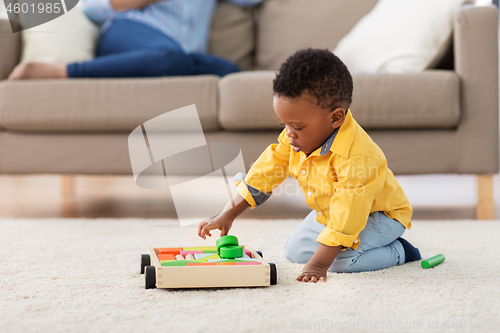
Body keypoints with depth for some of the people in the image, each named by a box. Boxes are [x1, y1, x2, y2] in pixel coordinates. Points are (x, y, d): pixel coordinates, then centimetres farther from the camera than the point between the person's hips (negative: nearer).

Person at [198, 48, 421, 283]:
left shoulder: (356, 158, -40)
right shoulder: (297, 138, -16)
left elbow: (346, 215, -40)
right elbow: (265, 171, -9)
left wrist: (318, 264, -42)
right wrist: (228, 215, -14)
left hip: (379, 214, -8)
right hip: (329, 212, 8)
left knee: (341, 260, -29)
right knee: (294, 252, 2)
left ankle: (397, 252, -4)